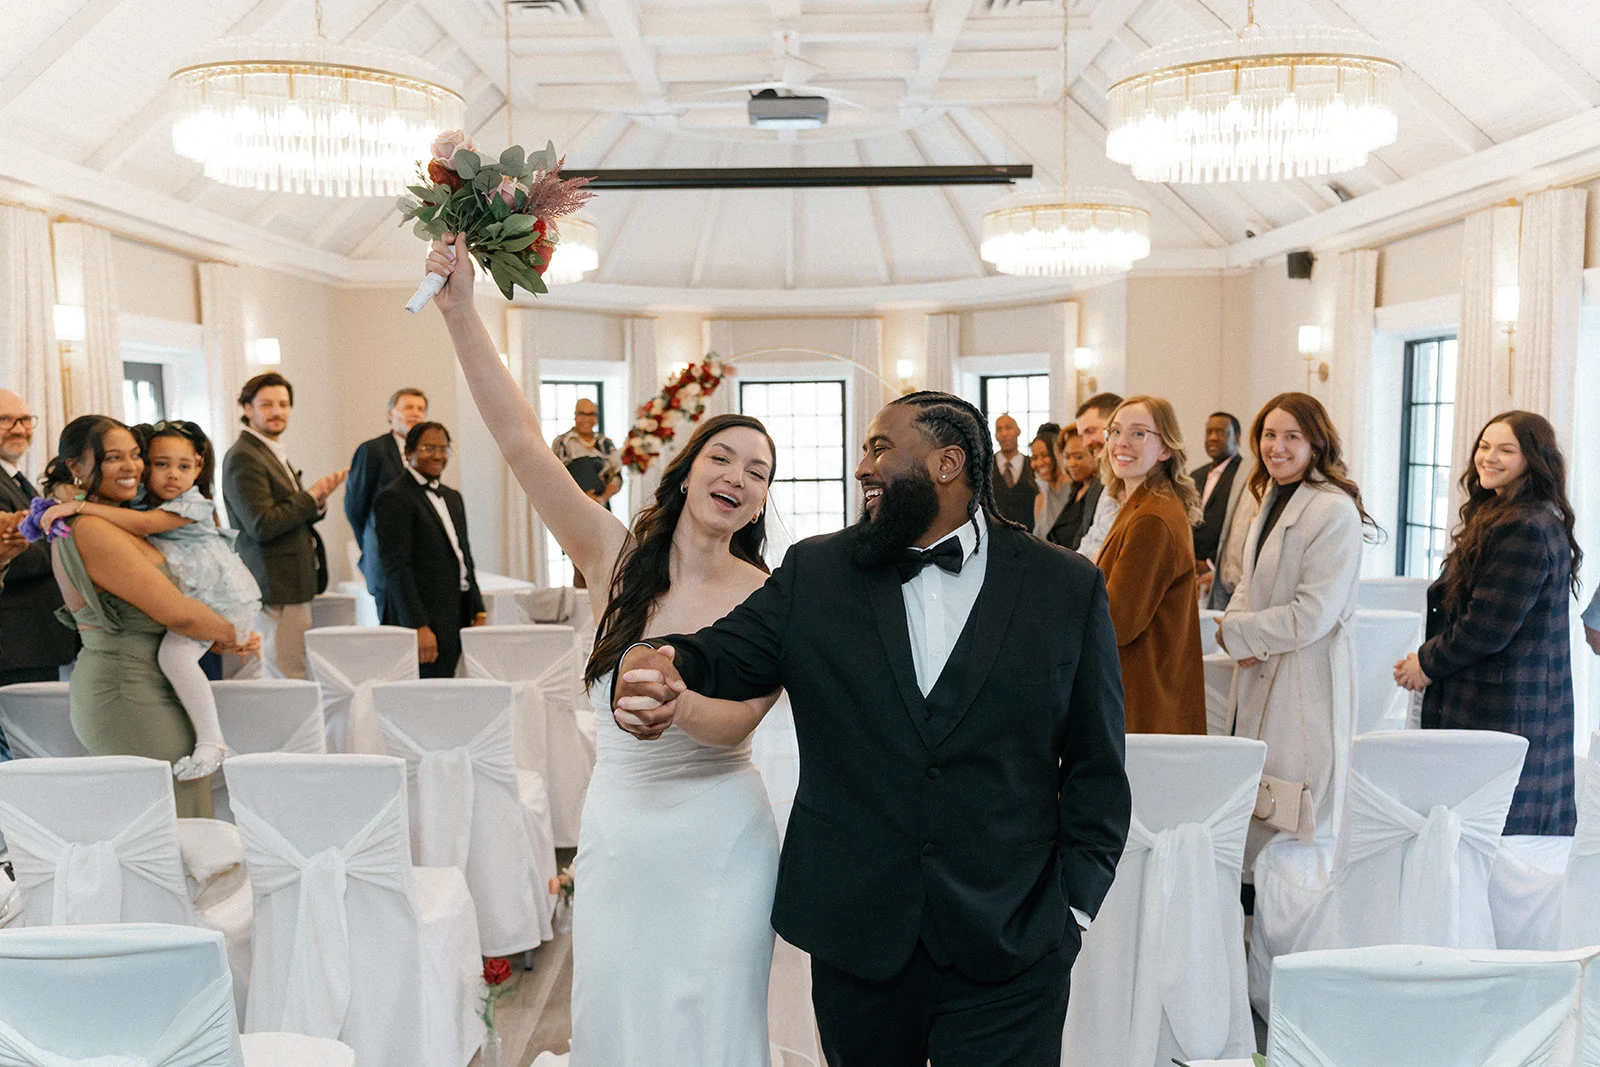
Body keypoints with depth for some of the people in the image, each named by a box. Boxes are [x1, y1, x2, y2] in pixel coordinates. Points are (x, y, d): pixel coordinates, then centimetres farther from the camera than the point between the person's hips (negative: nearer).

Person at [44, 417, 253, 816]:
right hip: (130, 699, -10)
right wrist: (230, 634, -3)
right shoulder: (92, 532, -19)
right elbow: (177, 611, -21)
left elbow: (138, 618, 19)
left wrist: (215, 640, 10)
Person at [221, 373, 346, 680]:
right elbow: (262, 525, -22)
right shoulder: (243, 458, -13)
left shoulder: (276, 454, 17)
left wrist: (318, 500, 0)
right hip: (276, 588, -10)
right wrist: (311, 496, -12)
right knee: (291, 679, -7)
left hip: (296, 584, 10)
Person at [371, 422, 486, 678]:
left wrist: (478, 611, 15)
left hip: (455, 617, 8)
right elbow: (396, 568, -14)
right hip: (420, 620, -8)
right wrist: (419, 627, -19)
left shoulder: (452, 497, 20)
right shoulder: (394, 498, -7)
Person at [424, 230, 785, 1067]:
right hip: (617, 834, 2)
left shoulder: (767, 600, -8)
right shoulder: (617, 556, -6)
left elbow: (734, 720, -13)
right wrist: (459, 310, -19)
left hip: (720, 848, -2)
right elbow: (520, 439, -13)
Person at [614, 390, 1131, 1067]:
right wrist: (656, 663, -22)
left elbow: (1096, 768, 4)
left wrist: (1072, 902, -1)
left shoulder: (1067, 587, 0)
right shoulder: (814, 572, 4)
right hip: (855, 940, 2)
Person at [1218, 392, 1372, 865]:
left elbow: (1312, 616, -20)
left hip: (1307, 681, -8)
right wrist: (1237, 631, -4)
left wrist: (1235, 632, -10)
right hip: (1260, 676, 8)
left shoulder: (1334, 512, -17)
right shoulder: (1273, 499, 12)